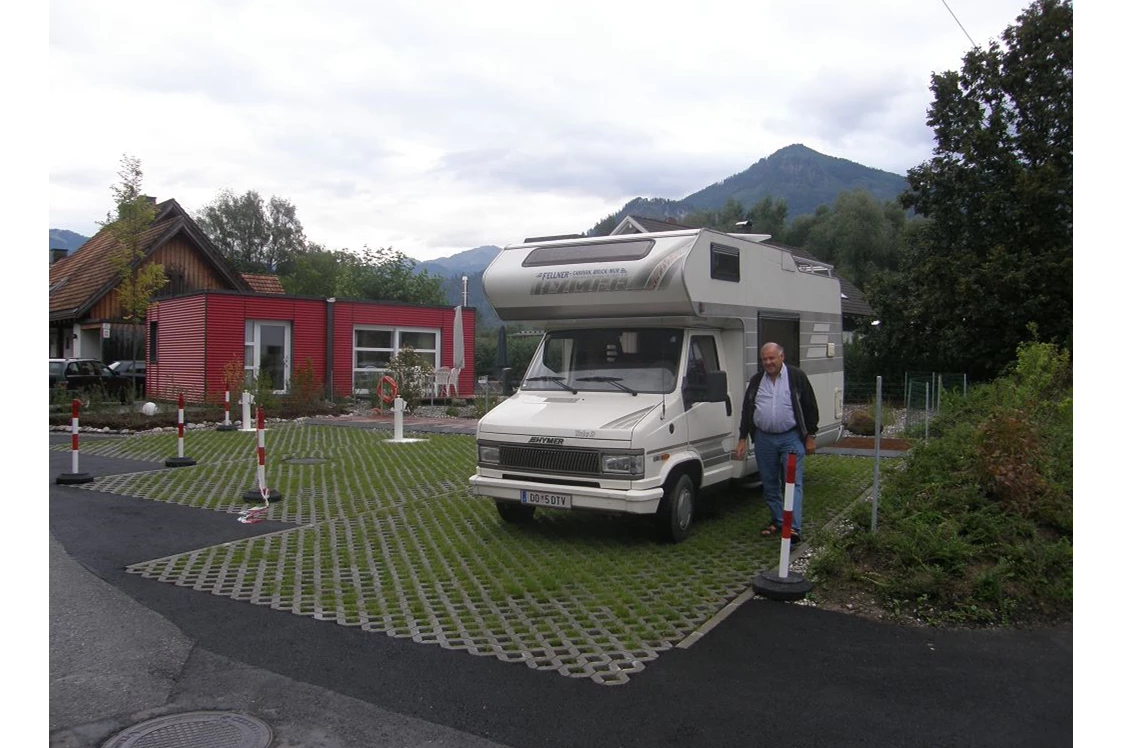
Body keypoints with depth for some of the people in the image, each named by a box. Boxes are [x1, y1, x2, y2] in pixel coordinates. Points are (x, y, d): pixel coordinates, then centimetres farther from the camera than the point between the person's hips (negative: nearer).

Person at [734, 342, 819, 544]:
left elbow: (810, 407, 1)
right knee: (770, 484, 11)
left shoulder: (797, 377, -2)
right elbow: (746, 411, 14)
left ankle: (794, 527, -12)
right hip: (764, 439, 4)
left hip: (791, 438, -4)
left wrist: (810, 436, -1)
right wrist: (742, 439, 10)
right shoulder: (756, 381, 9)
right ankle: (777, 521, 24)